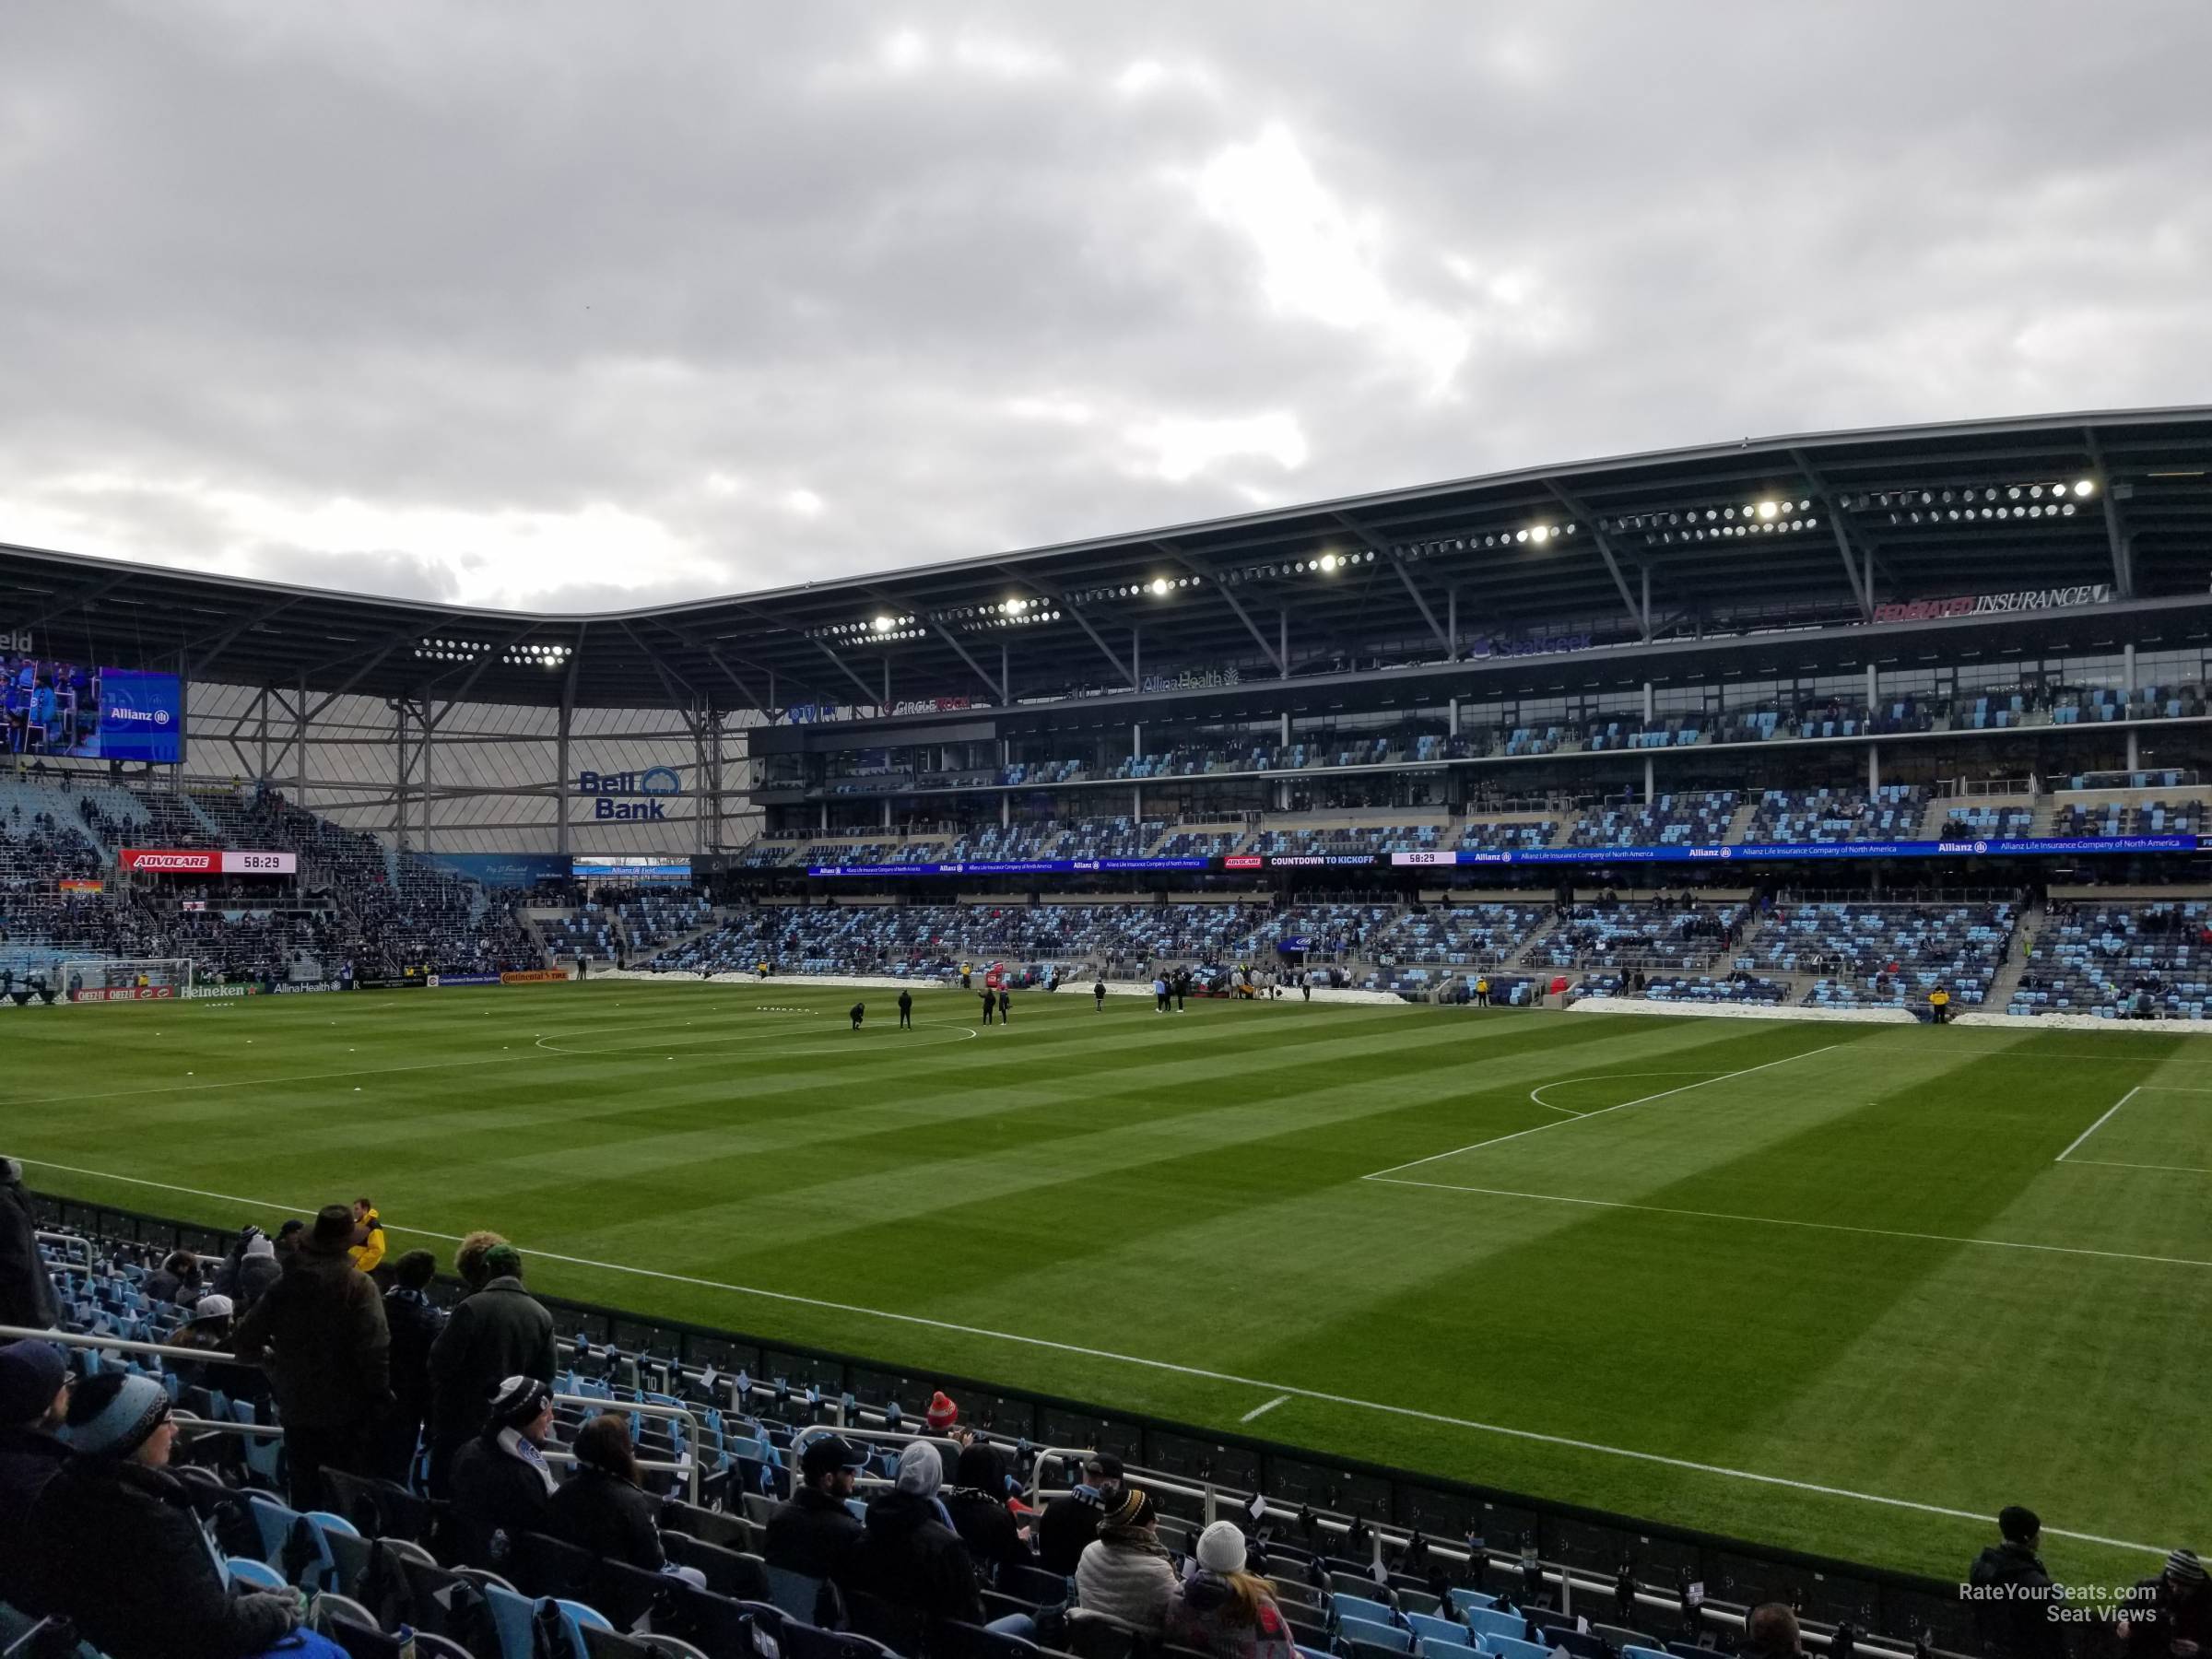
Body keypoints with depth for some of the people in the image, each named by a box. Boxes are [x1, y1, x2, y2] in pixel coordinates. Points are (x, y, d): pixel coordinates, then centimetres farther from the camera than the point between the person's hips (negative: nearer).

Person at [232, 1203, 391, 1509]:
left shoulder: (286, 1284, 0)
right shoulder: (358, 1285, -13)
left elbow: (246, 1343, 4)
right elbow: (375, 1347, -20)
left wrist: (273, 1359, 23)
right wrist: (380, 1397, -8)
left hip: (296, 1407, 4)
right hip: (345, 1409, -4)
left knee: (304, 1493, 15)